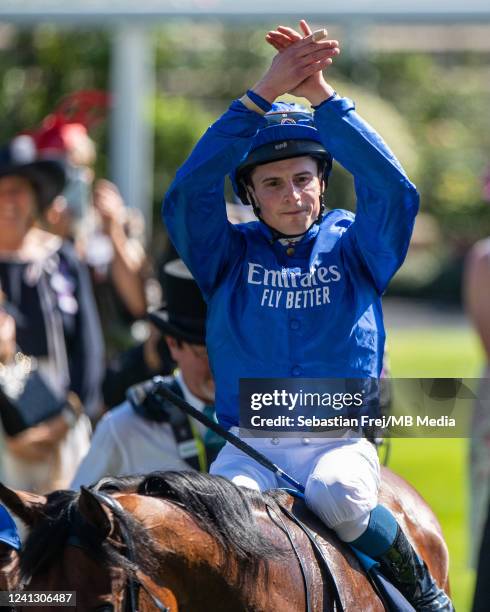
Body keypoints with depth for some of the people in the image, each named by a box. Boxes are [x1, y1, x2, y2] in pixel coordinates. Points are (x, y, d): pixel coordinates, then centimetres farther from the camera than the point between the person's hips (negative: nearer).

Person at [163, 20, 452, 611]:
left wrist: (323, 97, -14)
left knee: (336, 494, -35)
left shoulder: (354, 247, 11)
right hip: (249, 445, 0)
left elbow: (392, 189, -9)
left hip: (340, 442, 0)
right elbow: (188, 192, -9)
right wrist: (264, 93, -15)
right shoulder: (229, 255, 10)